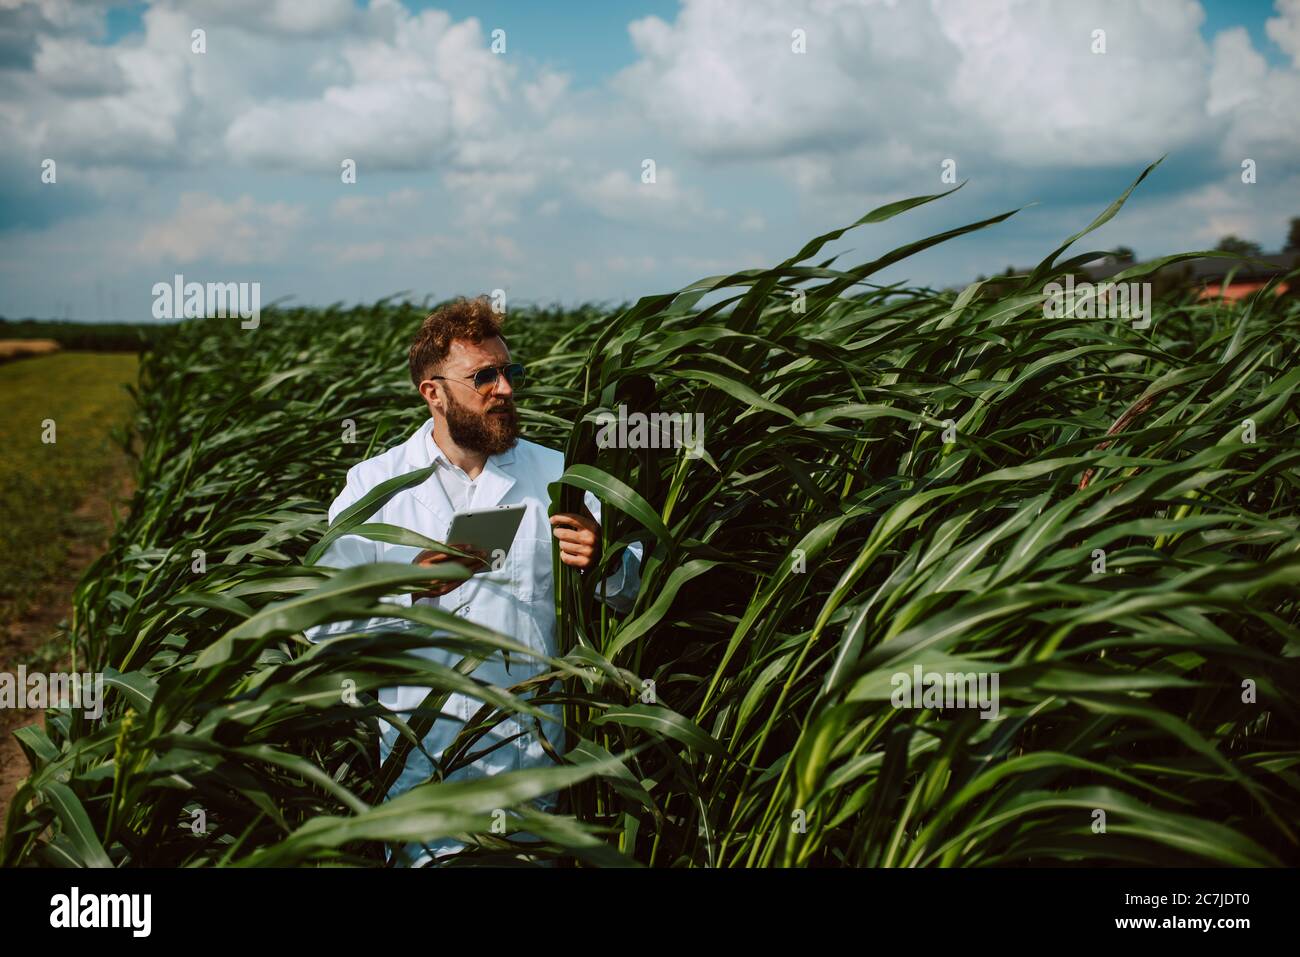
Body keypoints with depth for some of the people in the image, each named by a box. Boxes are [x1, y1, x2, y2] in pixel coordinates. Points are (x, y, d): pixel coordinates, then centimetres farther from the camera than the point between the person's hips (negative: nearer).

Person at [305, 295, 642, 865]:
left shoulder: (553, 474, 6)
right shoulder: (372, 486, 1)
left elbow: (635, 593, 2)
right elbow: (324, 623, -7)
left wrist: (602, 559, -20)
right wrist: (412, 586, -22)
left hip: (534, 753, 1)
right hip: (425, 755, -1)